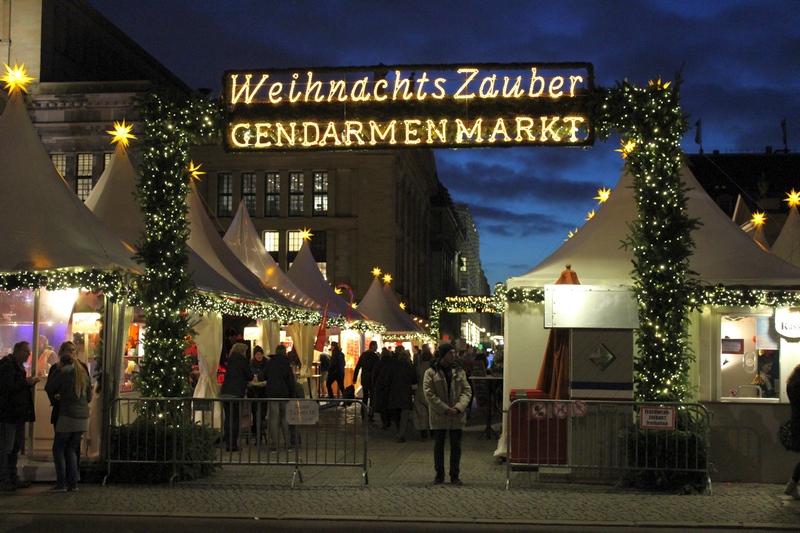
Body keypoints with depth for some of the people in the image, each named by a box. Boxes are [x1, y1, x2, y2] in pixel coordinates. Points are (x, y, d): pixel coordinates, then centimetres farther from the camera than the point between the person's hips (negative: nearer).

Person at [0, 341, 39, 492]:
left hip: (18, 414, 10)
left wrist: (29, 382, 6)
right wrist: (26, 382, -16)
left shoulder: (18, 366, 19)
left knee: (15, 447, 14)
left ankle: (13, 479, 22)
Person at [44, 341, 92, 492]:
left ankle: (61, 483, -1)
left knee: (58, 449, 4)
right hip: (83, 417, 6)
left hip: (68, 416, -6)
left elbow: (48, 388, 1)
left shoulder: (63, 374, -6)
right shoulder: (84, 374, 11)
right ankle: (73, 483, 9)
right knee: (71, 449, 13)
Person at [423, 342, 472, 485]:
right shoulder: (431, 372, -2)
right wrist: (445, 409, -16)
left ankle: (455, 475, 14)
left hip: (457, 417, 2)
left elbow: (467, 391, 4)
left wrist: (458, 407, -13)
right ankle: (439, 475, 17)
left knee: (456, 447, 6)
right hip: (439, 416, -2)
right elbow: (429, 394, -9)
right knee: (438, 447, 7)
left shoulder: (459, 372, 7)